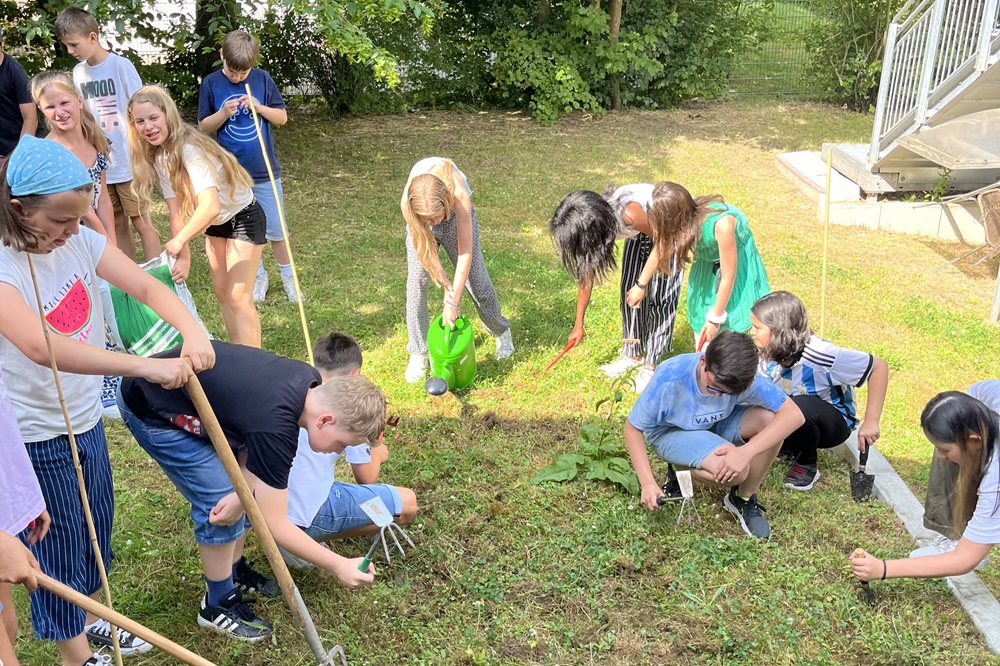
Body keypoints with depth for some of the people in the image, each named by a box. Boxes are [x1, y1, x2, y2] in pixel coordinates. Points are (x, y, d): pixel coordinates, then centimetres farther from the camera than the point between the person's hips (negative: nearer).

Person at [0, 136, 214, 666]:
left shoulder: (81, 242, -6)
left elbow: (146, 287, -15)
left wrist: (192, 330, -35)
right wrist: (144, 366, -47)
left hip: (86, 419, 6)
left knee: (96, 528, 23)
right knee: (58, 547, 10)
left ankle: (90, 618, 48)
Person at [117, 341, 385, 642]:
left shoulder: (312, 383, -12)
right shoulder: (275, 427, -36)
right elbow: (274, 524, -28)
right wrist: (339, 566, -23)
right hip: (149, 410, -8)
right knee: (219, 498, -8)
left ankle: (234, 573, 31)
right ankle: (218, 604, 12)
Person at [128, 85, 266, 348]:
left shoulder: (189, 149, -31)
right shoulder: (158, 156, -5)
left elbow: (210, 206, -43)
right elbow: (176, 211, -7)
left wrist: (179, 241, -33)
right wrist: (183, 256, -16)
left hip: (243, 217, -8)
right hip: (216, 223, 8)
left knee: (238, 296, -11)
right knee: (221, 291, 12)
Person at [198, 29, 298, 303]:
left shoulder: (262, 78, -4)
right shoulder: (211, 83, -4)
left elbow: (282, 117, 2)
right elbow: (203, 126, 1)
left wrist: (260, 107, -16)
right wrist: (223, 113, -18)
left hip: (265, 170, 0)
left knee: (275, 229, 7)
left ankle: (287, 276, 24)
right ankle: (258, 275, 28)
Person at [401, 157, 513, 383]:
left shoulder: (458, 196, -44)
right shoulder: (407, 204, -39)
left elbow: (465, 253, -37)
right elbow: (426, 249, -24)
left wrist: (453, 301, -34)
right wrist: (447, 287, -23)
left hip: (455, 215, -1)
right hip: (421, 220, 1)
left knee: (477, 279, 3)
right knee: (416, 281, -12)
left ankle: (501, 332, 31)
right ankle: (418, 354, 1)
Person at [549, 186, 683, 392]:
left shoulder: (629, 214, -42)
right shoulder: (592, 223, -20)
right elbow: (586, 275, -9)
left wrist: (641, 284, -23)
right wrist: (578, 325, -3)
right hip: (640, 232, 6)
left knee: (660, 296, -6)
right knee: (629, 291, 6)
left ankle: (651, 364, 3)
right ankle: (633, 353, 22)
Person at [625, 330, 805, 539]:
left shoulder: (743, 378, -28)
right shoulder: (669, 379, -35)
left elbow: (794, 415, -27)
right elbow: (633, 428, -22)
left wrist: (747, 451, -39)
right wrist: (648, 483, -29)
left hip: (715, 425, 4)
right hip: (670, 432, -4)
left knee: (770, 418, -25)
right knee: (735, 471, -32)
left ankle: (744, 499, -5)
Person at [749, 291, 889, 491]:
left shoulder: (817, 354, -30)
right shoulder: (768, 352, -12)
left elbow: (879, 367, -27)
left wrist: (871, 422, -29)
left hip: (833, 421, -5)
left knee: (798, 407, -39)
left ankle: (807, 464, -11)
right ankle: (789, 446, 5)